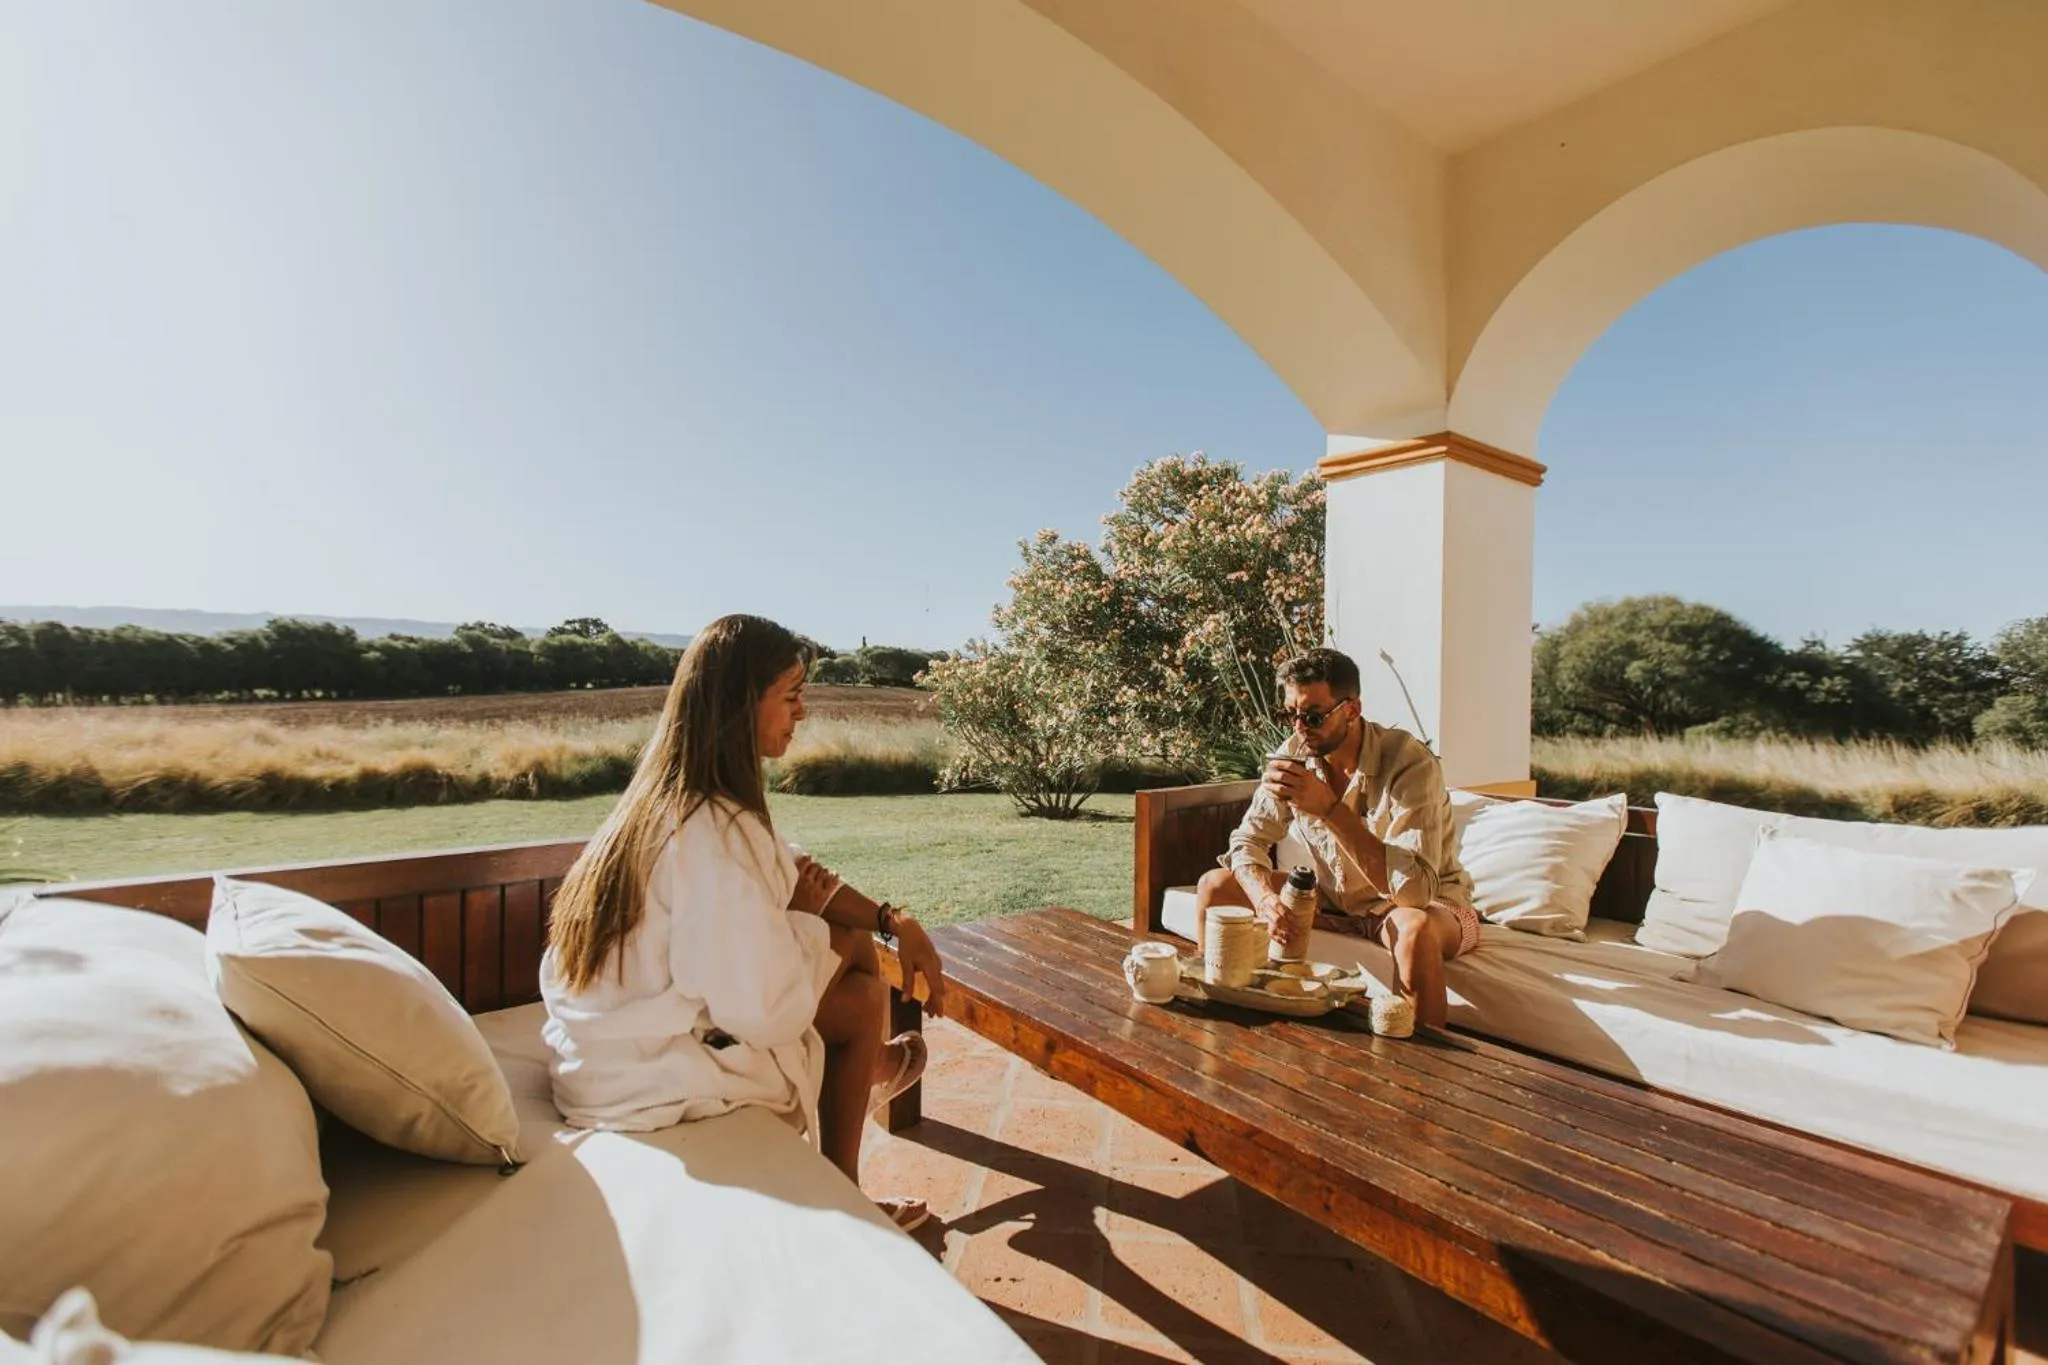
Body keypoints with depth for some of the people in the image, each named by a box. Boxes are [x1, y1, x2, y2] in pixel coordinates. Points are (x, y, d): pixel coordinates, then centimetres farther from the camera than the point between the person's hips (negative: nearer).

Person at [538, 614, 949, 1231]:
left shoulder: (671, 798, 0)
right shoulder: (712, 834, -31)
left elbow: (791, 871, 8)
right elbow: (766, 1013, -27)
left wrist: (892, 920, -2)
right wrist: (801, 912, -11)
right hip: (645, 1080, -8)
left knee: (852, 944, 9)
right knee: (863, 996, 6)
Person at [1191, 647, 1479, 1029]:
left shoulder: (1410, 763, -27)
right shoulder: (1294, 754, -11)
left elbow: (1414, 888, -36)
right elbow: (1247, 842, -7)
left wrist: (1329, 807, -40)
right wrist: (1265, 900, -29)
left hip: (1429, 902, -5)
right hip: (1336, 896, 5)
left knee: (1415, 928, -40)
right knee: (1214, 887, -7)